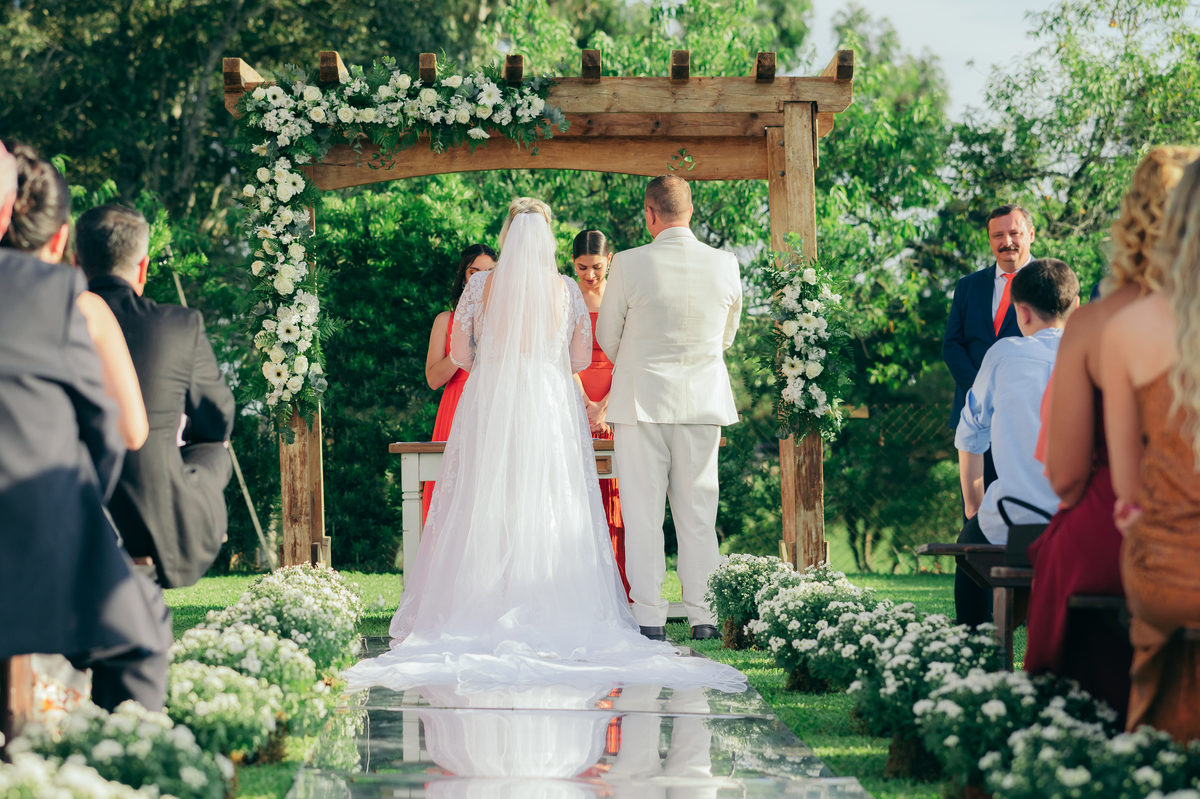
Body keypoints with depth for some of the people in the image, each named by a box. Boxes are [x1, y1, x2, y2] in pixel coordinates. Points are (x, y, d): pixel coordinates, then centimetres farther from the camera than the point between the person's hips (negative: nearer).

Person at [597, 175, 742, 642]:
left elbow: (607, 339, 2)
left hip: (641, 401, -3)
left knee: (642, 515, 2)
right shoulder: (725, 265, -2)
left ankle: (649, 619, 1)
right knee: (698, 514, 9)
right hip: (704, 402, 3)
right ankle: (704, 616, 10)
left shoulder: (629, 265, -11)